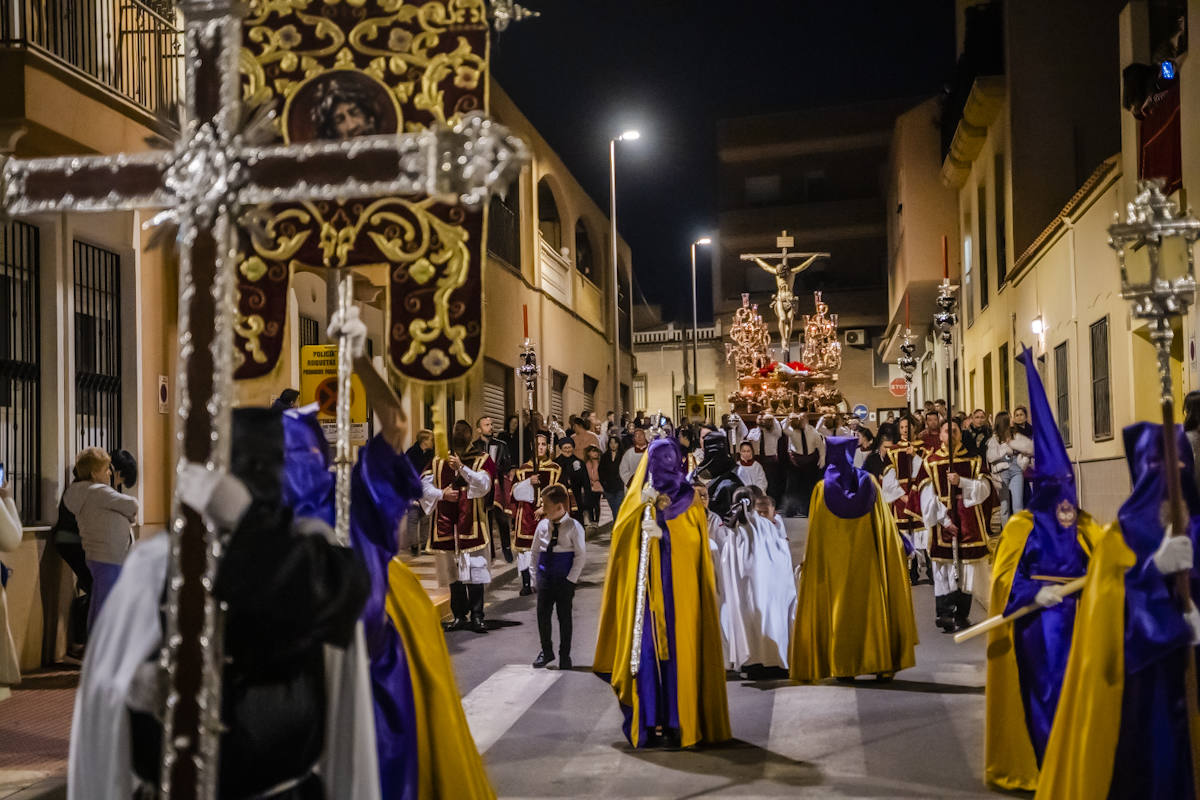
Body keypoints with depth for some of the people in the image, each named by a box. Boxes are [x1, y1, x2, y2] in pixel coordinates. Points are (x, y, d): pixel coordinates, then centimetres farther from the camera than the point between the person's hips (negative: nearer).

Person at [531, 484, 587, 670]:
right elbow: (535, 551, 14)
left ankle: (565, 656, 16)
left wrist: (571, 579, -11)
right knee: (542, 614, 7)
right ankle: (546, 651, 24)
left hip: (565, 580, -4)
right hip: (545, 578, 4)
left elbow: (581, 555, -8)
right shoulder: (543, 525, 3)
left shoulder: (574, 527, -11)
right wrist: (537, 572, 8)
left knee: (564, 616, 4)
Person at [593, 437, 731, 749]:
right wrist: (640, 505, -15)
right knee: (646, 650, -4)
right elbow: (620, 531, -2)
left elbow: (695, 540, -3)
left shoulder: (689, 500, 8)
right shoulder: (639, 497, 12)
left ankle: (678, 720, 0)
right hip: (645, 587, 2)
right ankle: (650, 721, 0)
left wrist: (664, 535, -17)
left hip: (678, 590, -1)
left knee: (677, 651, -5)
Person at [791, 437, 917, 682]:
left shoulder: (822, 489, -2)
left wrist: (808, 562, 7)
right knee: (872, 607, 6)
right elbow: (884, 525, 3)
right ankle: (883, 664, 5)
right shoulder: (869, 483, 1)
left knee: (839, 610, 4)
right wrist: (898, 546, 14)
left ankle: (843, 667, 2)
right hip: (866, 560, 1)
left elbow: (815, 533, 0)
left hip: (834, 562, -1)